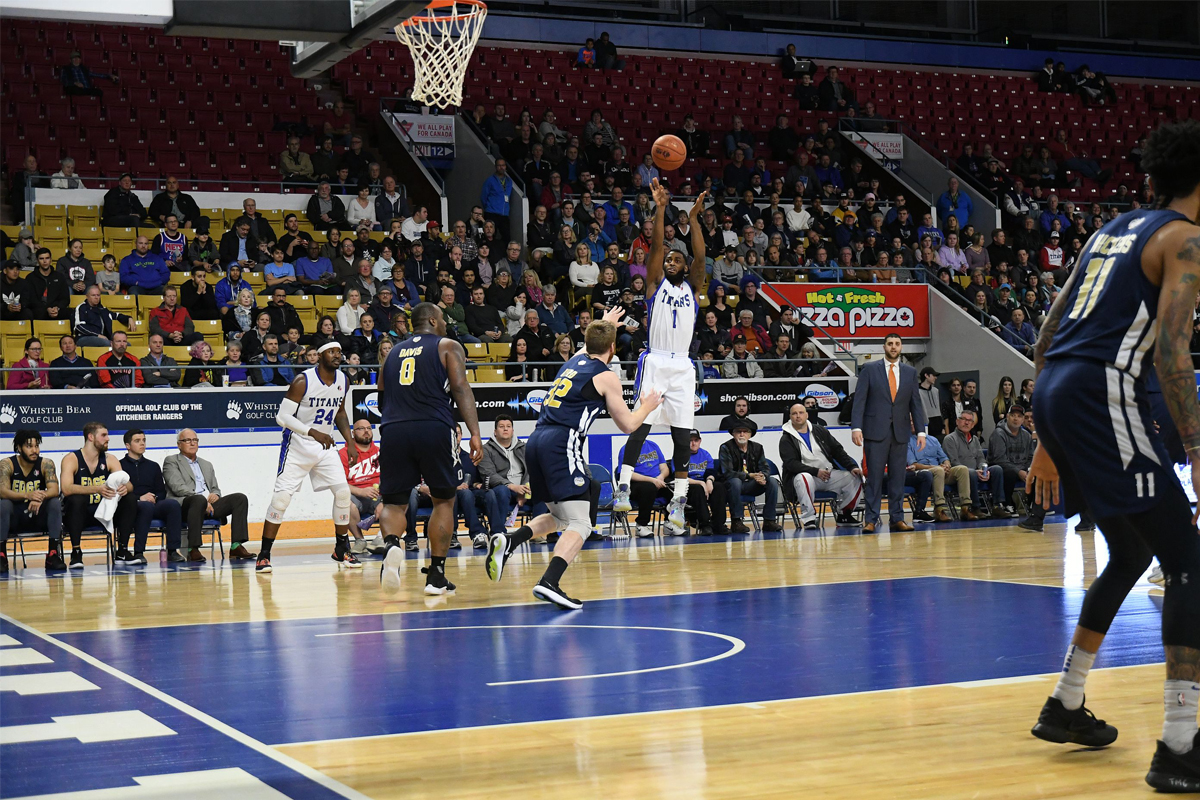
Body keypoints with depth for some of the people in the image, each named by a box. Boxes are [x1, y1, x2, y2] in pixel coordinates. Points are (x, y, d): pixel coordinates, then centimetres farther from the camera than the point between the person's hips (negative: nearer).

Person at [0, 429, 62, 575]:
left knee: (56, 502, -24)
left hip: (39, 518, 2)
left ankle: (53, 555, -24)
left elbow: (54, 490, -19)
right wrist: (27, 495, -42)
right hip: (14, 519, -2)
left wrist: (41, 497, -42)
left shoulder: (46, 464, -5)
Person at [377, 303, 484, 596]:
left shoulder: (393, 352, 24)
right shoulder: (448, 347, 10)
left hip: (393, 429, 3)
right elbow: (461, 389, -4)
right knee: (443, 500, 14)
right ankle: (436, 575, 10)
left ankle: (391, 543, -23)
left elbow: (382, 397, 26)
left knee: (394, 502, 10)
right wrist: (474, 433, -11)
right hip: (434, 428, -3)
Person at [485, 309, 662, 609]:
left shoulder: (574, 361, 22)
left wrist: (605, 324, 66)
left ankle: (507, 541, 1)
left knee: (560, 517, 22)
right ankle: (549, 582, -28)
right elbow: (628, 425, 8)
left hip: (536, 440, 8)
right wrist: (647, 406, 26)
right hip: (562, 443, -8)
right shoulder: (606, 376, 2)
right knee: (579, 524, -8)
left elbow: (589, 348, 50)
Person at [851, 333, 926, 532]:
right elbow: (859, 400, -2)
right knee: (874, 476, -3)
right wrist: (857, 427, -12)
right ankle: (871, 519, -1)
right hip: (876, 431, -3)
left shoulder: (910, 372, 11)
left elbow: (916, 403, 10)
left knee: (898, 477, 4)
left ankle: (897, 519, 9)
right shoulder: (870, 370, 2)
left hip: (900, 433, 3)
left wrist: (921, 431, 2)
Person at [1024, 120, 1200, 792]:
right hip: (1104, 392, -9)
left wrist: (1050, 441, 27)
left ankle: (1066, 706, 32)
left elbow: (1048, 340, 23)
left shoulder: (1116, 229, 23)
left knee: (1131, 554, 24)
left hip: (1056, 390, 9)